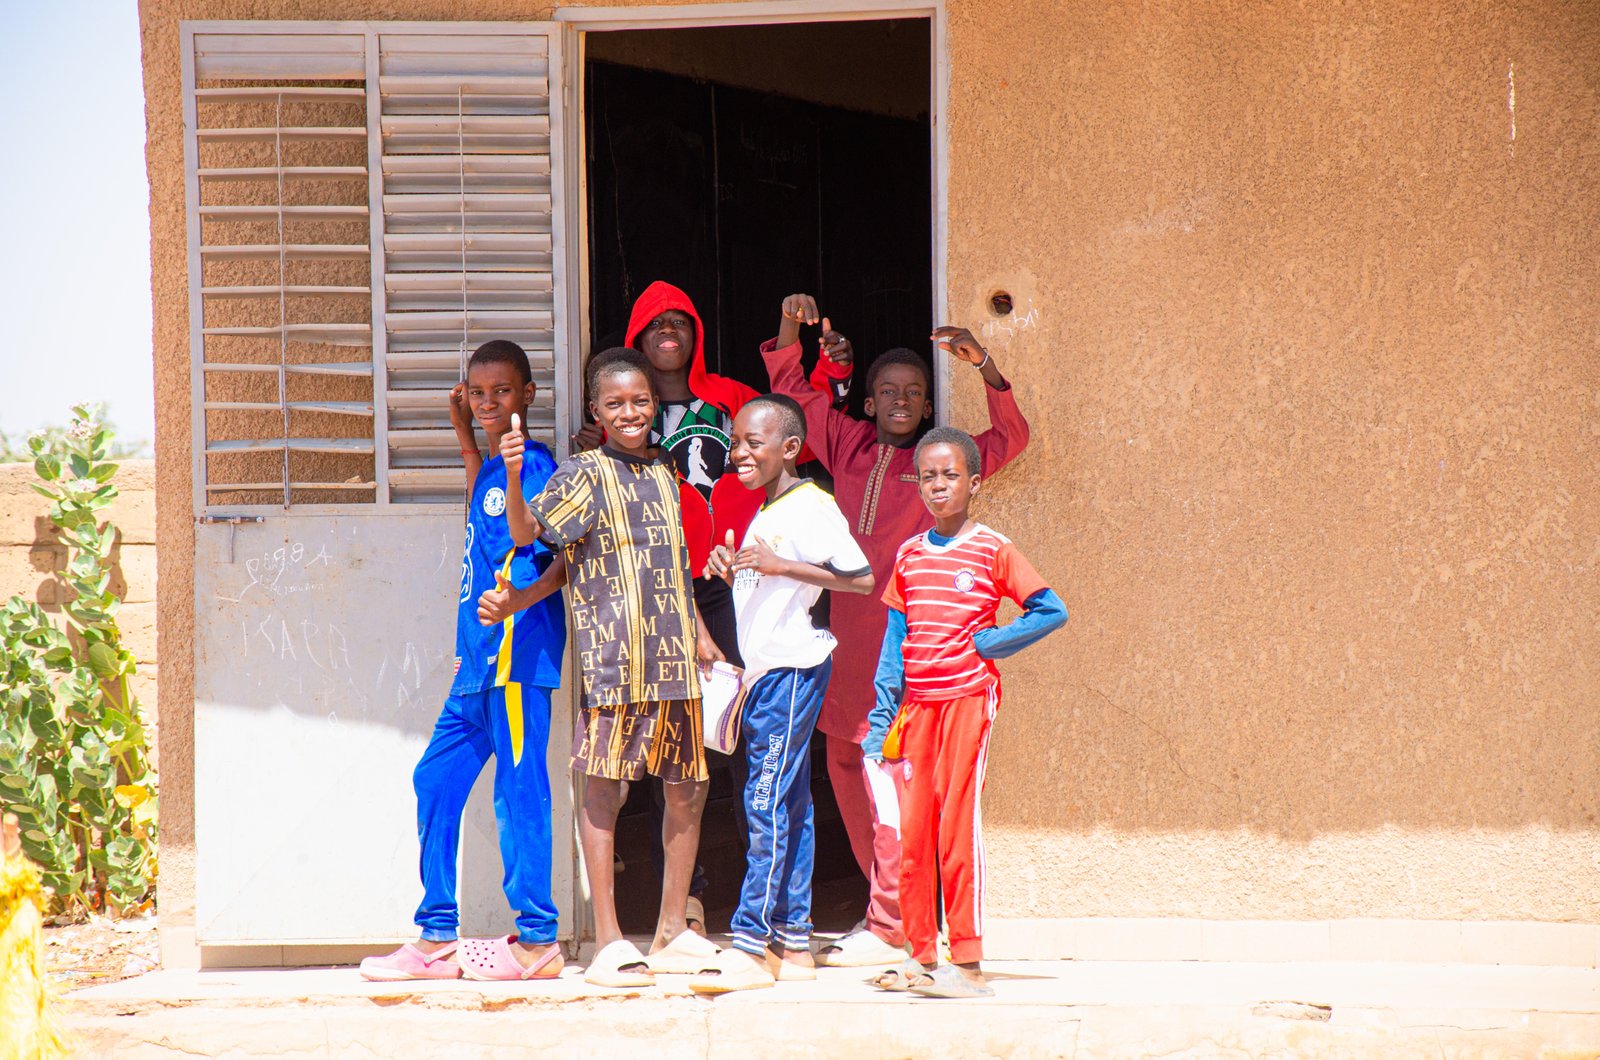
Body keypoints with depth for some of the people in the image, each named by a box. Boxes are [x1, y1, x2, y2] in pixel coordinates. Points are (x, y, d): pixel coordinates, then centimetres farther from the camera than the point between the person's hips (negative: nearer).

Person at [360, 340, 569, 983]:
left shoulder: (533, 464, -9)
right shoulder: (495, 467, 15)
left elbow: (567, 557, -16)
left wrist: (522, 597, -33)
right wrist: (467, 442, 25)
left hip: (519, 650, -10)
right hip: (480, 659, 10)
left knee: (518, 790, -7)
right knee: (437, 779, 10)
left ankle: (536, 941, -2)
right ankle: (437, 939, 15)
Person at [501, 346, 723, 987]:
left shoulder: (665, 474, 16)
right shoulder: (585, 475, -2)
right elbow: (528, 533, -14)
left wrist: (699, 636, 22)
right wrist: (513, 478, -30)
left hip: (673, 656, 7)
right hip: (613, 657, -6)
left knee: (687, 790, 9)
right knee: (604, 788, -6)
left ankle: (672, 934, 21)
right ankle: (609, 944, -4)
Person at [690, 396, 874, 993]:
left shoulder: (810, 508, -11)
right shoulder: (765, 513, 18)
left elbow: (862, 579, -19)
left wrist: (779, 564, -22)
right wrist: (734, 572, 7)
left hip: (793, 668, -10)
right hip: (763, 673, 10)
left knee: (768, 802, -13)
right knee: (788, 808, 9)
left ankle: (750, 947, -15)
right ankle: (792, 946, 11)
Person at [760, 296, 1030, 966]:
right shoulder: (850, 446, 14)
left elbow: (1011, 437, -3)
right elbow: (791, 392, 21)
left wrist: (984, 368, -13)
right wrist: (790, 327, 8)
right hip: (847, 634, 5)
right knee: (845, 764, 9)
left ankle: (889, 924, -9)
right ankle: (889, 902, 21)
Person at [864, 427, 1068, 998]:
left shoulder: (992, 549, -2)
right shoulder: (909, 555, 12)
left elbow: (1052, 610, -3)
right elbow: (894, 638, 14)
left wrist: (990, 642, -7)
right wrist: (881, 715, 9)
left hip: (968, 694, -5)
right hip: (917, 701, 5)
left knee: (958, 824, -8)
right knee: (913, 828, 5)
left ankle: (967, 962, -6)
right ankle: (922, 955, 13)